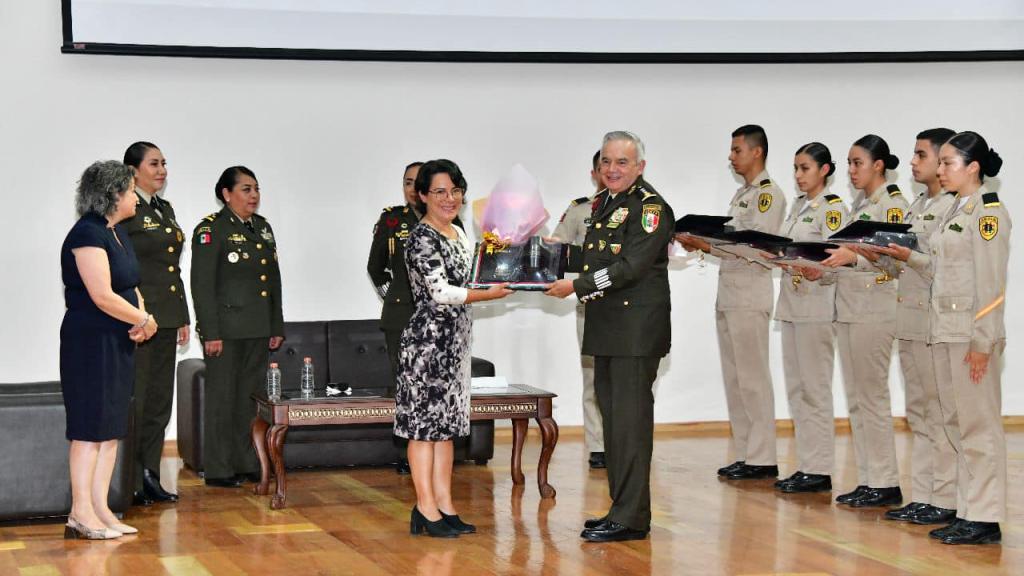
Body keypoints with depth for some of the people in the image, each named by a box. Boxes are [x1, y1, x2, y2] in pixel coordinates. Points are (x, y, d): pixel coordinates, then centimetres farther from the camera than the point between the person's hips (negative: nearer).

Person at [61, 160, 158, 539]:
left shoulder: (117, 232, 14)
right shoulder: (88, 234, -16)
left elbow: (131, 286, 16)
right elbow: (103, 297, -22)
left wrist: (142, 318, -4)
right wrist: (145, 320, -10)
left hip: (118, 343, 9)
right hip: (90, 342, -9)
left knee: (111, 426, 9)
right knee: (91, 426, -6)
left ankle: (101, 509, 13)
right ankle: (80, 514, -2)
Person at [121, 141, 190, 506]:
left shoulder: (166, 210, 16)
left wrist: (183, 318, 18)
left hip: (164, 320, 8)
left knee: (159, 401, 11)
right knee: (134, 402, -3)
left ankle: (149, 478, 19)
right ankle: (129, 484, 3)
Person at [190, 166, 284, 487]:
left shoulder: (262, 227, 13)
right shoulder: (211, 229, -9)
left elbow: (274, 280, 17)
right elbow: (202, 284, -13)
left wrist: (277, 327, 13)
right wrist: (210, 333, -17)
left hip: (258, 329, 7)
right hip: (226, 329, -7)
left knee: (251, 397, 11)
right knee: (222, 397, -1)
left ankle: (248, 464, 18)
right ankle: (218, 470, 5)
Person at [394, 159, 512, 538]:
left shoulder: (458, 233, 14)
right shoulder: (422, 237, -13)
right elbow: (440, 292, -18)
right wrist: (490, 294, -10)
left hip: (455, 341, 9)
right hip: (427, 339, -9)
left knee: (447, 422, 10)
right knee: (424, 422, -3)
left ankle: (444, 505, 15)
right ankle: (426, 510, 1)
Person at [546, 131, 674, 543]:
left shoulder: (651, 207, -11)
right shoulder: (604, 204, 17)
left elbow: (631, 267, -20)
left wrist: (576, 286, -18)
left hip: (637, 330, -9)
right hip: (606, 329, 9)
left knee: (630, 419, -8)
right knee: (612, 417, 13)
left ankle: (631, 519, -4)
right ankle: (622, 509, 21)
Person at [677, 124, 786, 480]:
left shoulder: (769, 194, -8)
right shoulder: (741, 195, 21)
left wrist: (706, 244, -20)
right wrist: (703, 245, 5)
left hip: (750, 296, -9)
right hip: (728, 294, 10)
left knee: (753, 379, -8)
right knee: (734, 380, 10)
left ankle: (762, 460, -5)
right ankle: (745, 454, 16)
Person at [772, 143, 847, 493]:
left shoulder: (833, 209, -8)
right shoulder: (798, 206, 17)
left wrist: (817, 273, -34)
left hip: (817, 306, -9)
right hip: (791, 303, 9)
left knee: (815, 389, -6)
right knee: (796, 389, 10)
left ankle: (820, 471, -2)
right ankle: (806, 466, 15)